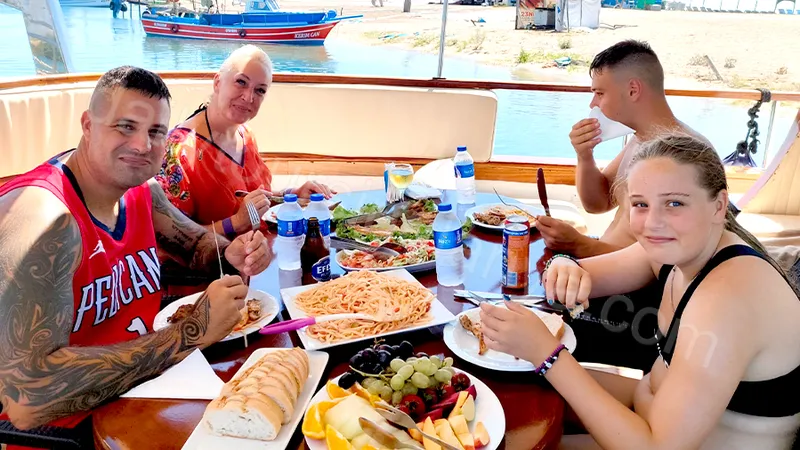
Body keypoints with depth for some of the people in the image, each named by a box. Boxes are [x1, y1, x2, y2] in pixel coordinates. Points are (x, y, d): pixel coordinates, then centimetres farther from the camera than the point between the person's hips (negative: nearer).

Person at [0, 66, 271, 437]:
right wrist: (191, 333, -32)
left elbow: (197, 241, 15)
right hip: (68, 429, -7)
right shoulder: (43, 215, -27)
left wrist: (231, 255, -9)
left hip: (142, 385, 7)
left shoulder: (142, 190, -3)